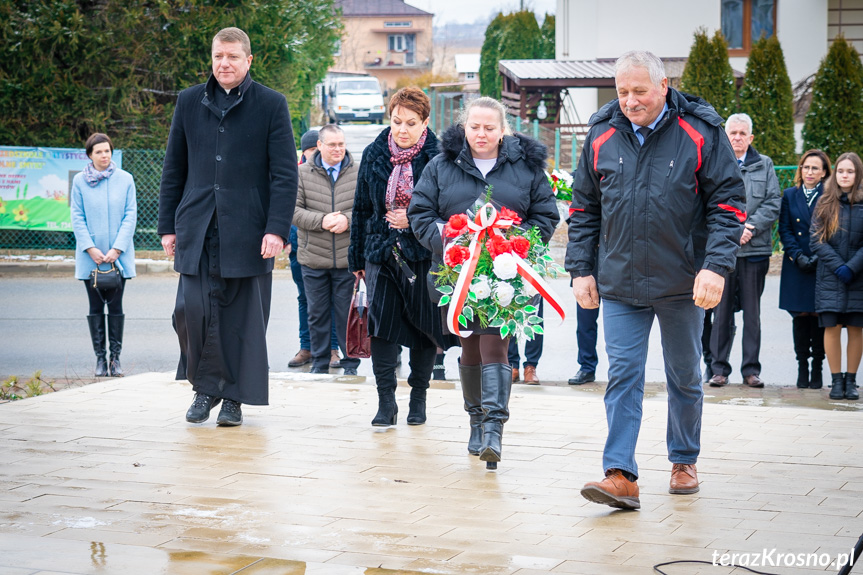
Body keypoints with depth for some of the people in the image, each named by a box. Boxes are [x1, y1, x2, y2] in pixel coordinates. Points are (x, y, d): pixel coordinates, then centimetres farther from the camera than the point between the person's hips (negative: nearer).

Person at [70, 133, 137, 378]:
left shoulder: (125, 179, 1)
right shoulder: (80, 181, 1)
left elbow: (130, 215, 0)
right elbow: (77, 217, 1)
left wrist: (116, 249, -8)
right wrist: (91, 249, -9)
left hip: (119, 255, 0)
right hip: (90, 257, 0)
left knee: (115, 306, 1)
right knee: (96, 307, 4)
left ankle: (115, 357, 7)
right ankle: (100, 358, 9)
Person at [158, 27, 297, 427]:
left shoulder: (271, 105, 2)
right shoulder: (189, 102, 11)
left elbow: (285, 174, -2)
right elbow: (173, 169, 14)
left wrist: (277, 229, -11)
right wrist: (168, 225, 9)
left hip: (248, 231, -2)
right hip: (197, 228, 2)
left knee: (242, 317, 2)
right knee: (192, 309, -7)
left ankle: (235, 398, 15)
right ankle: (206, 386, 14)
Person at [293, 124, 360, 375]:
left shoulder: (358, 173, 2)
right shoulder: (302, 173, 1)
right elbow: (293, 210, -3)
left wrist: (348, 220, -16)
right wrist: (320, 221, -15)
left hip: (348, 258, -1)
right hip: (313, 258, 1)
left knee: (347, 313, 5)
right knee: (317, 313, 10)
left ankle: (351, 364, 16)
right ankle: (319, 362, 22)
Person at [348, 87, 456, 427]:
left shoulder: (438, 158, -5)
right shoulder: (374, 155, 6)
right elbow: (361, 208, 12)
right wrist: (357, 258, 13)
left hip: (425, 255, -2)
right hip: (382, 253, 2)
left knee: (424, 325, 6)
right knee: (381, 322, -6)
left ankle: (418, 396, 22)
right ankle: (386, 402, -1)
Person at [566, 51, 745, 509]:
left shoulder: (701, 132, -6)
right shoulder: (602, 135, 3)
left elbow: (727, 203, -6)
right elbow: (584, 209, 10)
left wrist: (716, 266, -16)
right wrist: (581, 269, 5)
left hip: (683, 283, -1)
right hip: (619, 283, 1)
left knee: (684, 377, 13)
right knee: (622, 376, -7)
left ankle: (684, 462, 31)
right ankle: (621, 476, -9)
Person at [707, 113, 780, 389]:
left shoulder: (764, 165, 10)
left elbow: (773, 203, 4)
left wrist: (751, 227, -10)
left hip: (755, 248, 1)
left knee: (752, 312, 6)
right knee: (721, 310, 2)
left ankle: (751, 369, 12)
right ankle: (719, 368, 10)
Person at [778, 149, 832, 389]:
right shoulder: (790, 195, 9)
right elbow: (784, 230, 5)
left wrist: (819, 257, -11)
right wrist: (798, 256, -8)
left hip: (823, 267, -2)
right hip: (796, 268, 2)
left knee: (819, 315, -1)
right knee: (800, 316, 2)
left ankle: (817, 369, 7)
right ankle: (802, 367, 10)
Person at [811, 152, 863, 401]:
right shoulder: (825, 204, 5)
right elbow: (817, 241, 0)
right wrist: (838, 266, -11)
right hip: (830, 278, 0)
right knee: (832, 327, -4)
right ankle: (836, 380, 4)